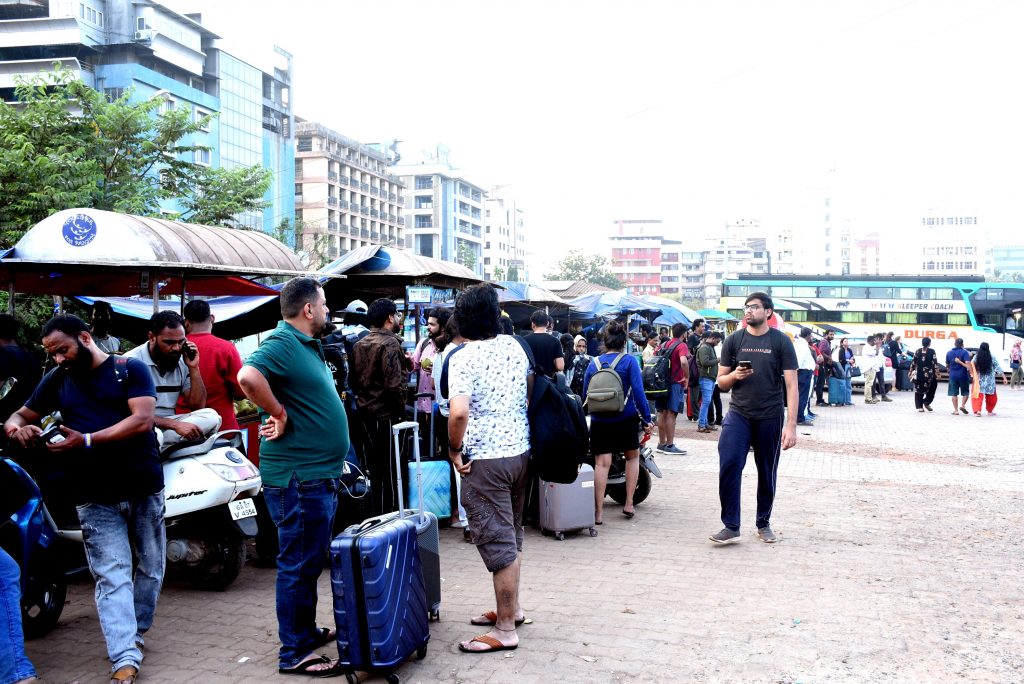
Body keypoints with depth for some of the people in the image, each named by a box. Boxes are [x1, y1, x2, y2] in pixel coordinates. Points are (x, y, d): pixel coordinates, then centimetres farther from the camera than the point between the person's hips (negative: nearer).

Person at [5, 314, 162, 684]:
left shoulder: (130, 369, -3)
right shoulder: (55, 380, 10)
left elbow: (143, 420, -14)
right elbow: (22, 414, 17)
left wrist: (87, 441, -22)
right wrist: (16, 426, -9)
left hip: (144, 487, -1)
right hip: (95, 497, 1)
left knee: (149, 569, 11)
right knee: (112, 576, -7)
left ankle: (135, 633, 30)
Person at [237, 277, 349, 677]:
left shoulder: (308, 345, 14)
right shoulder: (282, 343, -17)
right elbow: (248, 376, -37)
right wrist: (279, 414, -24)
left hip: (320, 475, 10)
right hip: (298, 478, -10)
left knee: (311, 561, 21)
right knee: (299, 564, 0)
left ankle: (307, 631, 35)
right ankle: (294, 653, 10)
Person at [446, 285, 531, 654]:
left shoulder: (463, 358, -16)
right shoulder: (514, 346, 5)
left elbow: (459, 412, -27)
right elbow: (531, 389, 17)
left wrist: (454, 449, -12)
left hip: (485, 459, -7)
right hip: (521, 451, 7)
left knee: (496, 543, 0)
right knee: (512, 535, 20)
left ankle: (505, 630, 9)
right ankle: (511, 606, 35)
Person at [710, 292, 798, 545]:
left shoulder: (781, 341, -1)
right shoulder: (734, 340, 4)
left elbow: (791, 385, -4)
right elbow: (721, 381, 10)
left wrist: (791, 425, -11)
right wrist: (734, 375, -14)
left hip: (770, 418, -1)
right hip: (738, 414, 1)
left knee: (767, 473, 10)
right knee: (728, 466, -13)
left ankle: (763, 524, 28)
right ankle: (731, 526, -5)